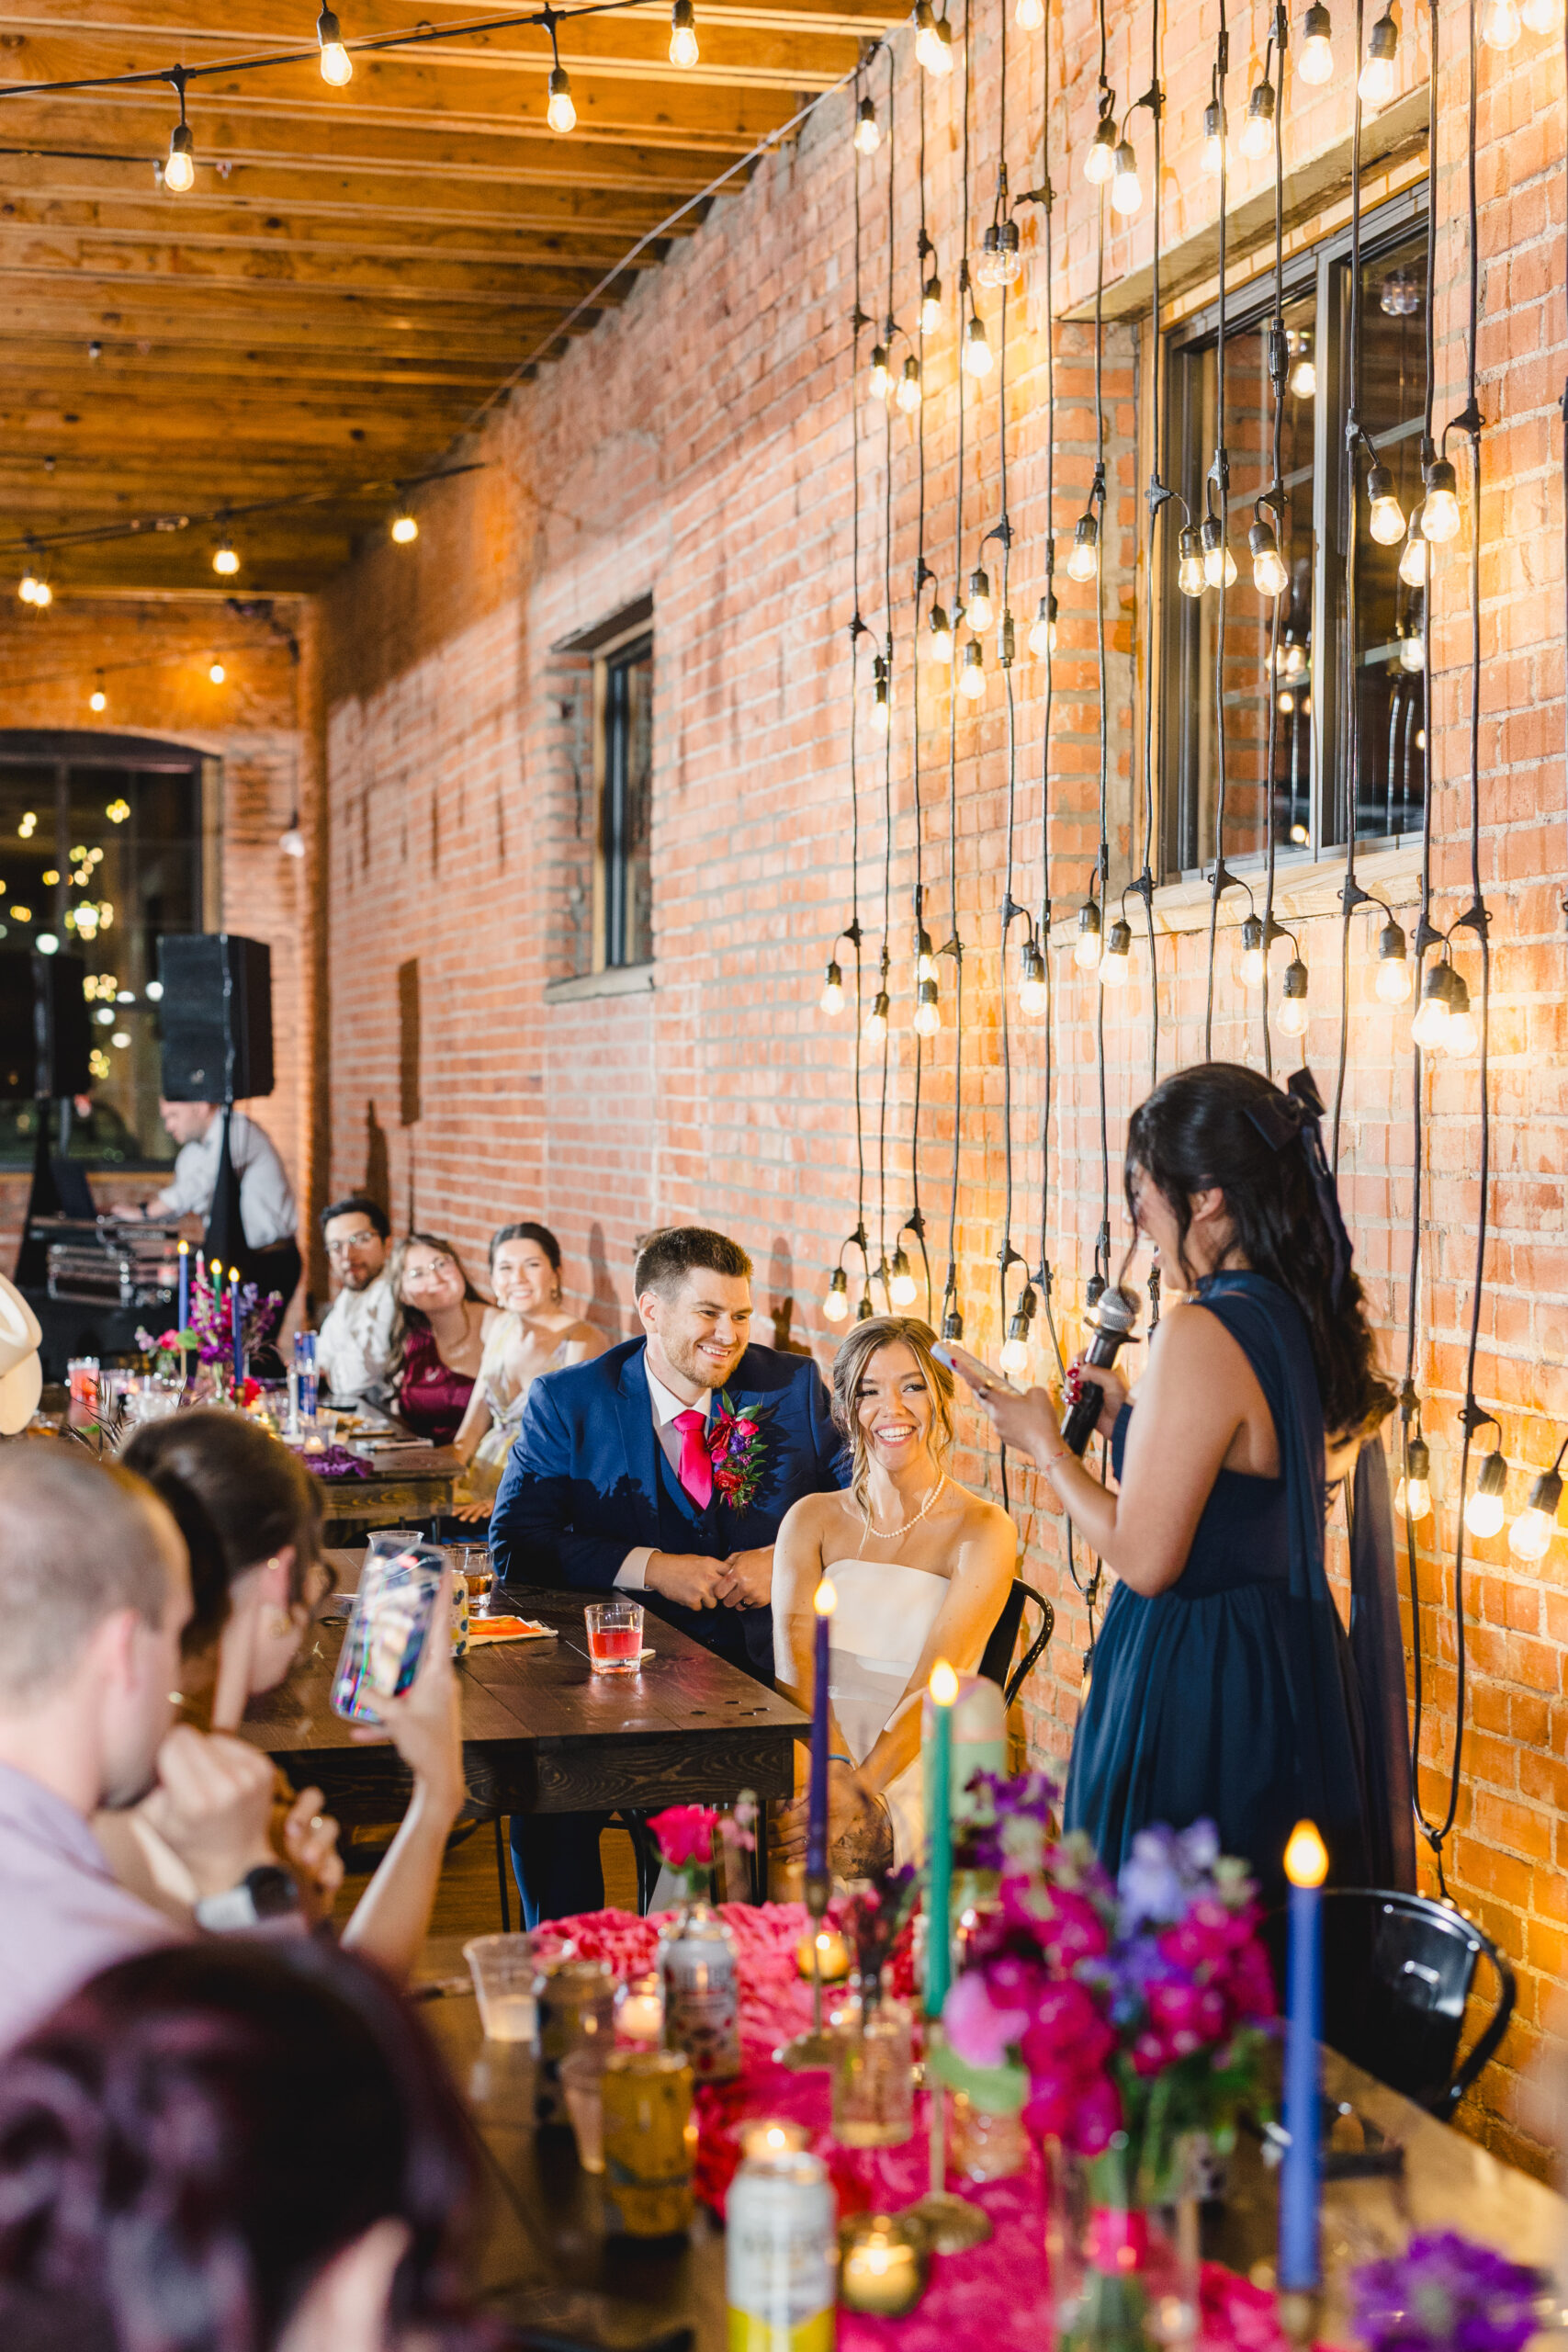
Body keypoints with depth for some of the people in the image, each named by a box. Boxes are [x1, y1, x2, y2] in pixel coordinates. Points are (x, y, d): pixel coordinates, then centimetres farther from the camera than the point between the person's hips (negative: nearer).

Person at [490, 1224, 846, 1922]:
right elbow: (516, 1543, -5)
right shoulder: (567, 1403, 4)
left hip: (771, 1671, 1)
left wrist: (785, 1561, -10)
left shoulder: (796, 1388, 8)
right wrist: (651, 1569, -14)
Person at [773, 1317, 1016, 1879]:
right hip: (810, 1751, 3)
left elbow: (937, 1685, -12)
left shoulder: (984, 1531, 1)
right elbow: (795, 1661, -4)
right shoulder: (812, 1519, 12)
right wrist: (834, 1767, -24)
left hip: (916, 1766, -3)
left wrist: (862, 1790, -29)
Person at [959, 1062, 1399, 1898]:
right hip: (1292, 1664, 9)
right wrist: (1128, 1421, 17)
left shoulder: (1201, 1336, -22)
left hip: (1198, 1688, -9)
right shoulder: (1302, 1315, 5)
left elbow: (1144, 1560, -19)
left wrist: (1043, 1444, -6)